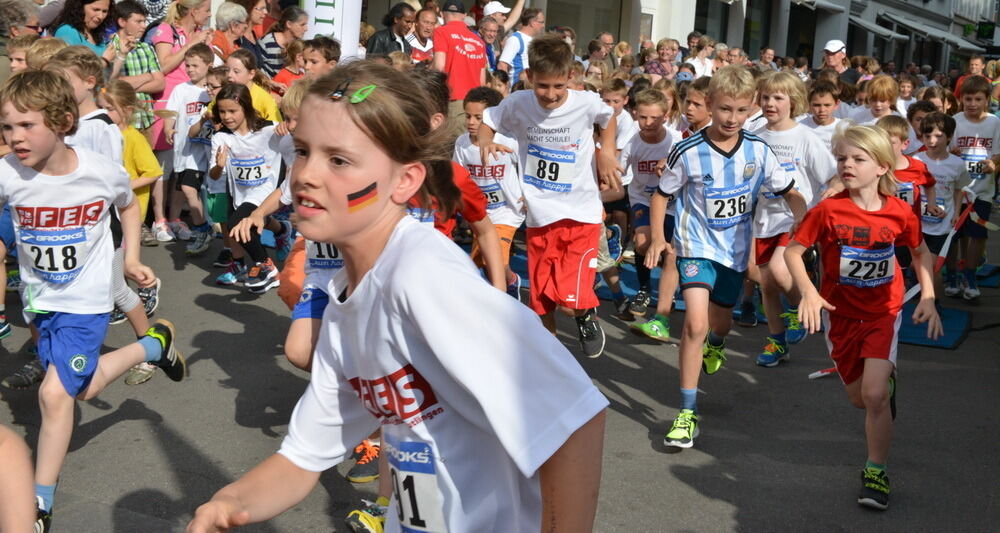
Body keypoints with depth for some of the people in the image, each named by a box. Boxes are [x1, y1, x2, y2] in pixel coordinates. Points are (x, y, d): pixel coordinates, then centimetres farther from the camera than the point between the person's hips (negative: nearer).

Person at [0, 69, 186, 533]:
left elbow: (128, 205, 5)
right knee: (84, 388, 18)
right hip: (40, 298, 4)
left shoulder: (103, 171, -18)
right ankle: (153, 344, 45)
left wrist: (131, 259, 0)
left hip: (86, 299, -3)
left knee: (54, 393, -14)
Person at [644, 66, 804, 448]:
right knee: (695, 324, -21)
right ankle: (688, 413, -12)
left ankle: (714, 344, 62)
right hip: (697, 247, -4)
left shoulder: (758, 151, -7)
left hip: (735, 249, 4)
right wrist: (657, 236, -13)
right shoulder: (688, 152, -15)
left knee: (721, 323, 22)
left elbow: (790, 193, 4)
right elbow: (662, 194, -1)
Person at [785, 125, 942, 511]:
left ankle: (876, 471, 2)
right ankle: (887, 377, 51)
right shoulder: (828, 210, -17)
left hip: (883, 311, -1)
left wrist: (928, 298, -5)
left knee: (874, 393, -18)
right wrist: (809, 292, -27)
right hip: (840, 313, 1)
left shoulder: (899, 212, -12)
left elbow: (920, 252, 6)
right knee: (859, 399, 13)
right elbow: (792, 251, -12)